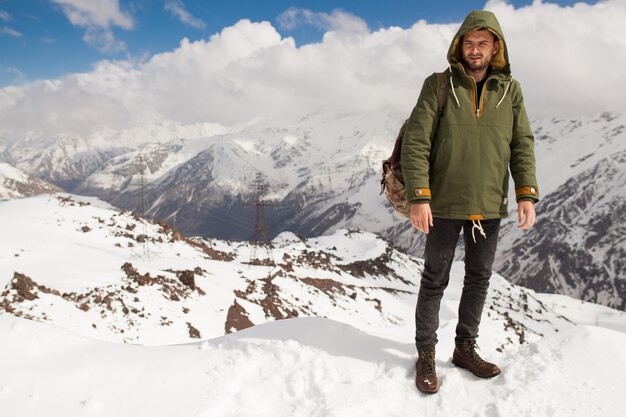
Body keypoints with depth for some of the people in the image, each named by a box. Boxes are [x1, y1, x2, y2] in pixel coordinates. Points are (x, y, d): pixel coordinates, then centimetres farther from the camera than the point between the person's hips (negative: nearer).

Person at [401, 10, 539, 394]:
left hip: (490, 207, 4)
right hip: (445, 204, -3)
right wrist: (418, 197, -18)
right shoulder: (438, 85, -5)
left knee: (479, 279, 13)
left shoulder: (510, 90, 4)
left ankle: (466, 348, 30)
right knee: (435, 281, 6)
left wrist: (527, 195, -8)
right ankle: (426, 355, 19)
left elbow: (522, 146, 3)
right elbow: (416, 144, -10)